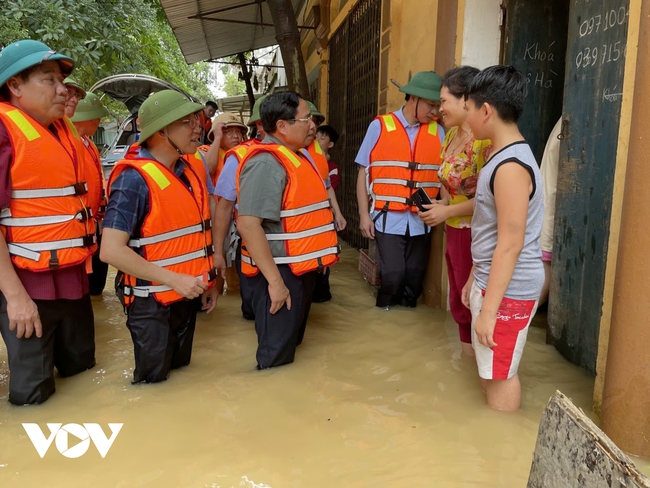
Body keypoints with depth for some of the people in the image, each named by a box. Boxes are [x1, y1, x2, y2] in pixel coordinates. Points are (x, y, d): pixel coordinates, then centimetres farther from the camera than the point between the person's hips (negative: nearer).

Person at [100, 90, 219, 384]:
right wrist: (174, 279, -25)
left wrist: (207, 281, 12)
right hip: (153, 304, -7)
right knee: (153, 386, 9)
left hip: (186, 297, 7)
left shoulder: (191, 169, 3)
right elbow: (111, 251, -26)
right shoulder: (134, 178, -21)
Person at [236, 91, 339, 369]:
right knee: (276, 358, 4)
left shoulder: (295, 157, 11)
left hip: (299, 269, 10)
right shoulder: (266, 163, -20)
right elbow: (248, 224, -28)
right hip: (279, 273, -10)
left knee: (291, 345, 23)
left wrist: (313, 262, 20)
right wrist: (275, 280, -27)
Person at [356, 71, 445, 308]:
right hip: (388, 218, -3)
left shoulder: (438, 132, 5)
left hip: (420, 220, 3)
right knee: (392, 275, -4)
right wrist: (364, 215, -3)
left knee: (415, 278, 10)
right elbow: (364, 173, 1)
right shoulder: (380, 126, -1)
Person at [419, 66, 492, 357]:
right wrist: (440, 205, 3)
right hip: (454, 232, 9)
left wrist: (447, 211, -16)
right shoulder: (452, 134, 9)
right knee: (458, 303, 19)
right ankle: (467, 358, 36)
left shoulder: (485, 138, -18)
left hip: (475, 234, -9)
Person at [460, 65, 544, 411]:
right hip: (491, 281, 10)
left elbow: (511, 245, -24)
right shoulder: (502, 157, 10)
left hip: (508, 290, -10)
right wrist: (474, 279, 20)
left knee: (500, 374, 4)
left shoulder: (510, 166, -21)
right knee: (488, 369, 20)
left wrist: (489, 309, -22)